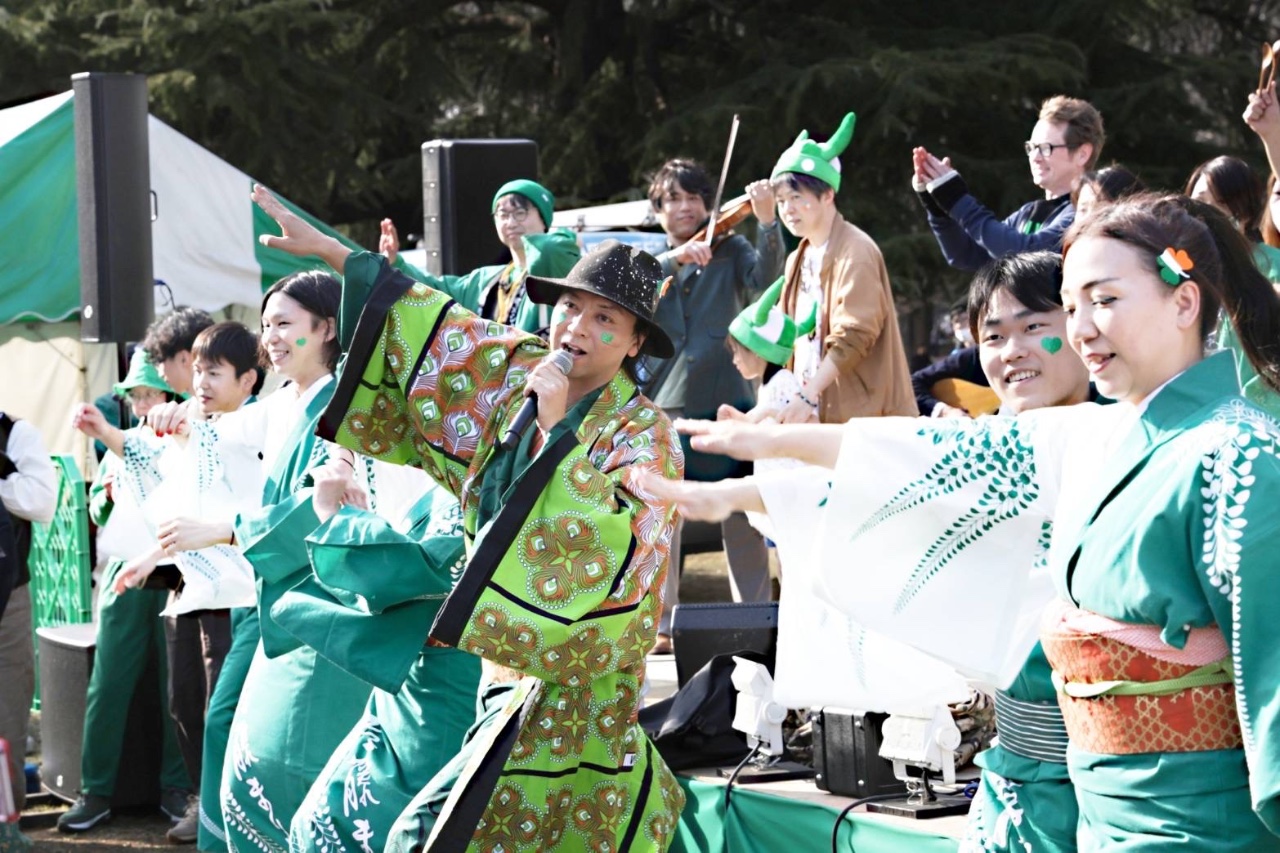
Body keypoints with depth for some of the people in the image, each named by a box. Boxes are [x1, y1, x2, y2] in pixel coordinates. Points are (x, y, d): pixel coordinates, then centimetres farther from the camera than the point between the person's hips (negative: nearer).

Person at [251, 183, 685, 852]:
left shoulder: (644, 435, -11)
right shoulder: (515, 372, 6)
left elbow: (611, 539, -26)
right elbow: (437, 329, 14)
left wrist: (559, 427, -23)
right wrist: (329, 251, 15)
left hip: (574, 688, -6)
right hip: (511, 665, 6)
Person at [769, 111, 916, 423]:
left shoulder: (855, 251, -9)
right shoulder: (799, 260, 18)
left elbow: (854, 335, -17)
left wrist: (808, 395, -21)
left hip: (860, 412, -8)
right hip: (818, 414, 8)